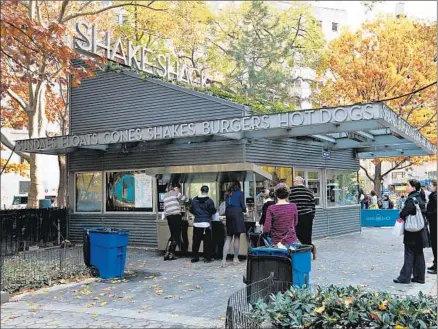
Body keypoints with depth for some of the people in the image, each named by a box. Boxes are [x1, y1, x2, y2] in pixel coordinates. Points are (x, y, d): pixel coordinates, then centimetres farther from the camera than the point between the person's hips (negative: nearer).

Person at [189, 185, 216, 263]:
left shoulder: (194, 200, 2)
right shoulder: (209, 201, -10)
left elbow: (191, 210, 10)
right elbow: (213, 211, -8)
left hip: (196, 223, 3)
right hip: (206, 223, -3)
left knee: (196, 241, 10)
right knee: (207, 241, 3)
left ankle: (195, 257, 14)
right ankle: (207, 257, 5)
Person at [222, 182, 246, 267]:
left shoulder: (229, 195, 20)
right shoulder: (240, 193, 7)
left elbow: (227, 205, 16)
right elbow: (243, 206, 3)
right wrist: (245, 210, 24)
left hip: (228, 214, 4)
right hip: (237, 213, -4)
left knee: (229, 237, 4)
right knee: (237, 236, 4)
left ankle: (224, 259, -8)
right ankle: (235, 258, 7)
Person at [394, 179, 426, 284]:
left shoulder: (411, 199, -18)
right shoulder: (420, 199, 9)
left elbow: (403, 213, -22)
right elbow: (423, 212, 16)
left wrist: (402, 217, 1)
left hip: (411, 232, -8)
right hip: (419, 232, 8)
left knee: (409, 253, -3)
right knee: (419, 254, 11)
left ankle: (405, 277, 3)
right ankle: (419, 277, 17)